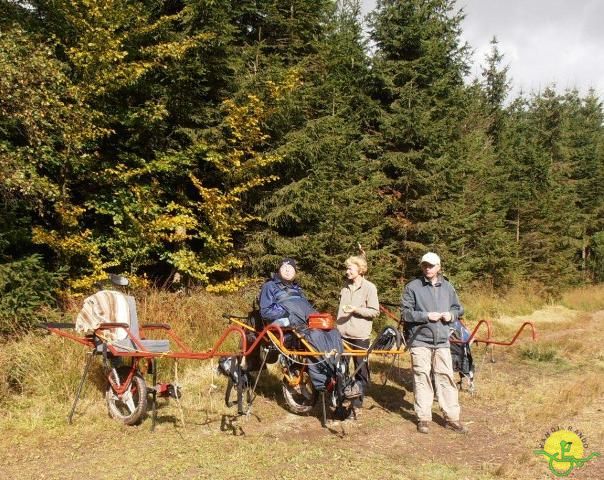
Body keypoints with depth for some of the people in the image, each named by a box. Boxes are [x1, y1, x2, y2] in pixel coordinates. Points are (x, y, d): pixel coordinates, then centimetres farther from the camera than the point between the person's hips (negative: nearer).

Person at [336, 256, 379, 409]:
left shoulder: (369, 287, -6)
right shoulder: (346, 286, 12)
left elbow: (374, 311, -9)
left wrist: (356, 309, -19)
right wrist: (337, 324, 16)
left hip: (360, 335, -5)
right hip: (343, 333, 6)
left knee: (361, 369, 3)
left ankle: (358, 399, 12)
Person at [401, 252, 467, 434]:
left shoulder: (447, 287, 10)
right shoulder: (413, 287, -2)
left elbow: (458, 308, 20)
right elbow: (406, 313, -6)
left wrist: (451, 314, -2)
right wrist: (426, 316, -15)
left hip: (442, 341, 3)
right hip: (420, 340, -3)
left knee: (446, 378, 4)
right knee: (422, 379, 2)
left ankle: (452, 418, 13)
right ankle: (423, 418, 12)